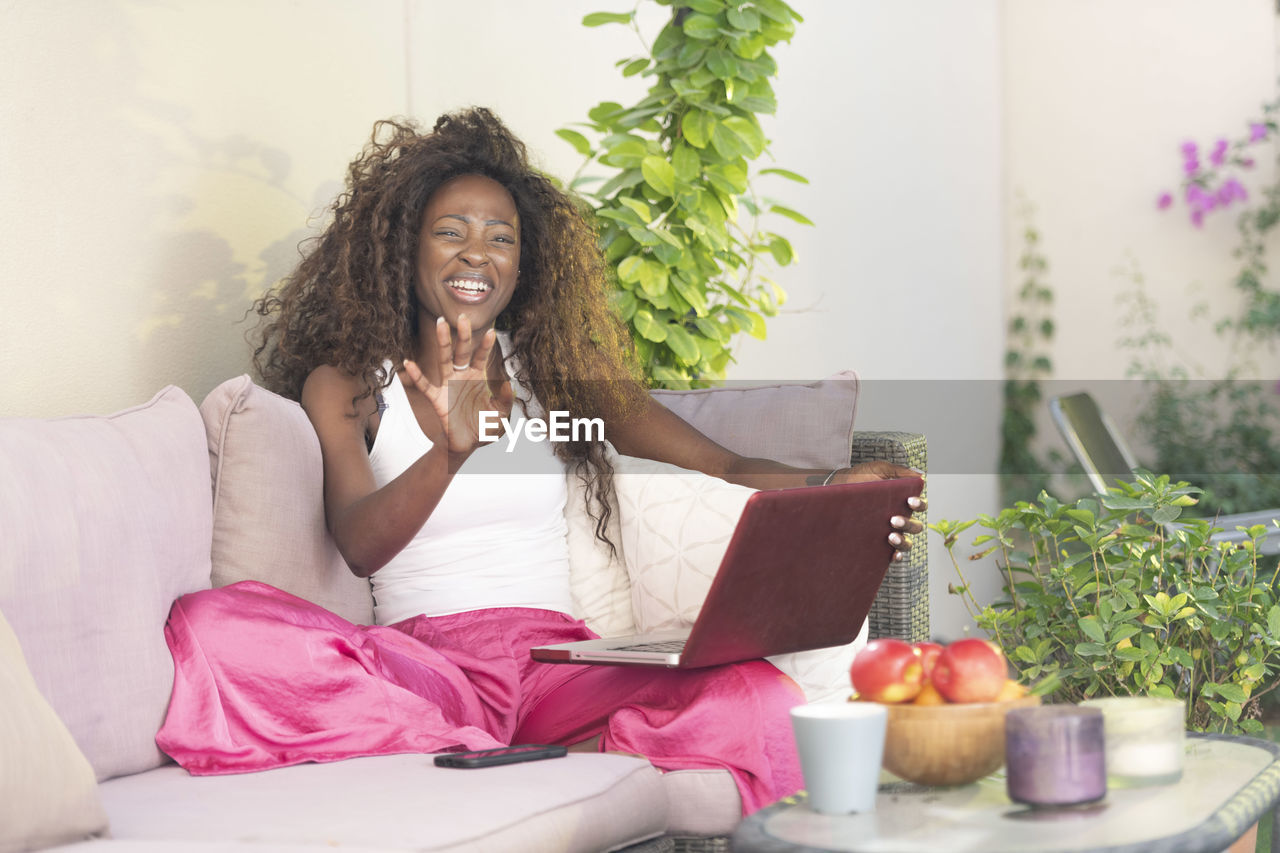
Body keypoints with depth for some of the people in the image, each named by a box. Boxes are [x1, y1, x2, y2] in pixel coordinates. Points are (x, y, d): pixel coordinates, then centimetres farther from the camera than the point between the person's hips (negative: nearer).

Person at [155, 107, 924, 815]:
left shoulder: (562, 374, 17)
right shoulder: (344, 383, 10)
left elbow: (726, 465, 5)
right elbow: (360, 546, -8)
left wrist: (835, 488, -17)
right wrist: (450, 453, -29)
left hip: (555, 662, 1)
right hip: (419, 662, -1)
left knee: (759, 700, -29)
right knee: (215, 627, -31)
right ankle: (508, 766, -31)